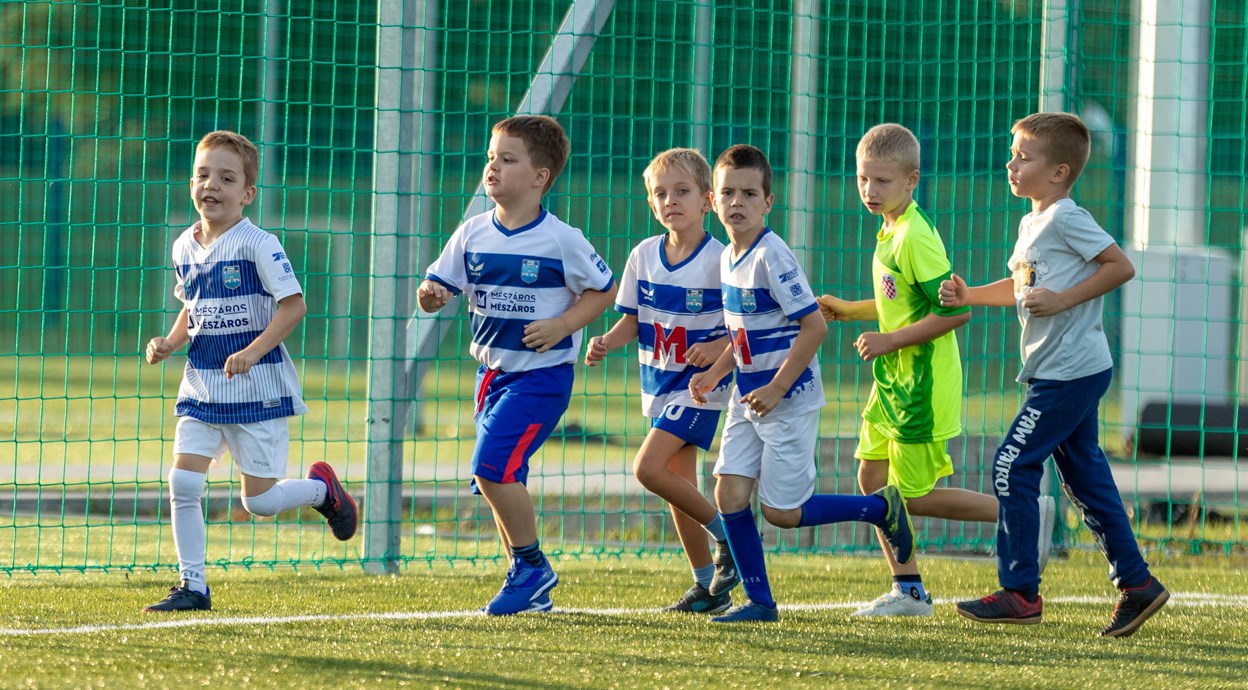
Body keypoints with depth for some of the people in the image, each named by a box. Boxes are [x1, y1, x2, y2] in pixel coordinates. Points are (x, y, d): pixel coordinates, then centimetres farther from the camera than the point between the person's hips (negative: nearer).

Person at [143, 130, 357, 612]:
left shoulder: (258, 245, -13)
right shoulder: (185, 248, 6)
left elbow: (293, 304, -16)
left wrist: (253, 351, -25)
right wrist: (169, 343, 2)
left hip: (257, 389, -5)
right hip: (201, 387, 5)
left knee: (258, 500, 0)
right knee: (183, 483, -9)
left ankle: (322, 488, 31)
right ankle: (193, 587, 0)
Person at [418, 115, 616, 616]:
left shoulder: (561, 240, -11)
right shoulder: (472, 235, 3)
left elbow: (604, 290, -1)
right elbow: (440, 287, 6)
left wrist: (562, 325, -14)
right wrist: (431, 296, -17)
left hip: (542, 373, -6)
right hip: (492, 370, 7)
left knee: (493, 466, -19)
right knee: (498, 480, 9)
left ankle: (532, 565, -1)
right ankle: (532, 589, 21)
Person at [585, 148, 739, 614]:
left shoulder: (719, 260, -14)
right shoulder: (644, 256, 1)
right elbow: (632, 320, 8)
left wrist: (720, 348, -27)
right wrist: (607, 342, -11)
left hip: (700, 384, -6)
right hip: (659, 383, 6)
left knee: (648, 467, -19)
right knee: (679, 484, 8)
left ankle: (726, 533, -3)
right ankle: (709, 586, 17)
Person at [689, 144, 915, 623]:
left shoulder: (772, 257, -19)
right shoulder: (729, 258, 8)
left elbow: (814, 327, -21)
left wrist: (775, 390, -20)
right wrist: (714, 374, 10)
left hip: (790, 400, -8)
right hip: (749, 398, 8)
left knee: (782, 512, -4)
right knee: (730, 493, -3)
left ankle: (882, 509, 16)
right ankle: (758, 601, 7)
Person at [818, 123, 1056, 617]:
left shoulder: (915, 238, -21)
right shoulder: (891, 231, 9)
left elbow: (955, 311, -25)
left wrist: (891, 340, -20)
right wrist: (847, 311, 16)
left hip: (922, 386, -10)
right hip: (895, 380, 10)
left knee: (913, 498, -2)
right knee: (872, 477, 9)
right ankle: (907, 590, 15)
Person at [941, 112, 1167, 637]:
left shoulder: (1067, 219, -14)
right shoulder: (1031, 224, 15)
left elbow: (1121, 266, -17)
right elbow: (1020, 288, 26)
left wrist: (1062, 300, -19)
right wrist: (968, 295, 12)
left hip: (1070, 372, -10)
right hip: (1060, 373, 10)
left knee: (1012, 467, -9)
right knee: (1083, 476, 12)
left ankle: (1019, 592, -5)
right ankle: (1135, 583, 16)